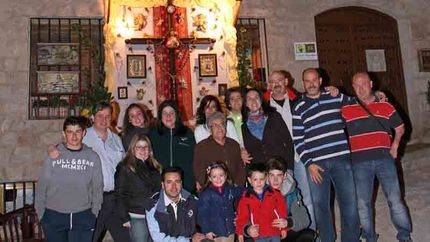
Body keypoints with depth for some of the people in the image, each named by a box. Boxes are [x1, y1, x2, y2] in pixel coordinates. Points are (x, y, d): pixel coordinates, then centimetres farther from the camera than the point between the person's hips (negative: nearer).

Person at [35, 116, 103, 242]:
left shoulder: (92, 157, 0)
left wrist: (94, 213, 4)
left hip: (83, 217, 1)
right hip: (54, 216, 0)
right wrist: (40, 213, 2)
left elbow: (97, 188, 5)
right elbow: (42, 186, 2)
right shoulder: (53, 156, -3)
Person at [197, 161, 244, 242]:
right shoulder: (206, 194, -10)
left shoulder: (231, 189, 3)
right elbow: (202, 214, -11)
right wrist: (207, 231, -14)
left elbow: (242, 192, 23)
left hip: (230, 231, 4)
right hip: (215, 233, -4)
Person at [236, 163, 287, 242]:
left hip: (275, 233, 1)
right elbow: (242, 217, 2)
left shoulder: (274, 194, -1)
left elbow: (282, 212, 6)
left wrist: (283, 228, 6)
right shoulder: (246, 198, -2)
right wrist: (240, 233, -1)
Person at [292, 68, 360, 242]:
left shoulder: (336, 97, 10)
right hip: (315, 162, -1)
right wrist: (308, 163, -6)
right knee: (320, 205, 5)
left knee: (349, 202, 5)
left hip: (342, 158, 1)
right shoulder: (299, 107, 4)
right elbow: (298, 139, 1)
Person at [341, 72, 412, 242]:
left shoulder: (385, 106, 9)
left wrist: (395, 145, 9)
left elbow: (400, 127, 19)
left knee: (395, 199, 3)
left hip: (384, 158, 1)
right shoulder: (346, 109, 4)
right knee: (363, 203, 6)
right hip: (360, 162, 0)